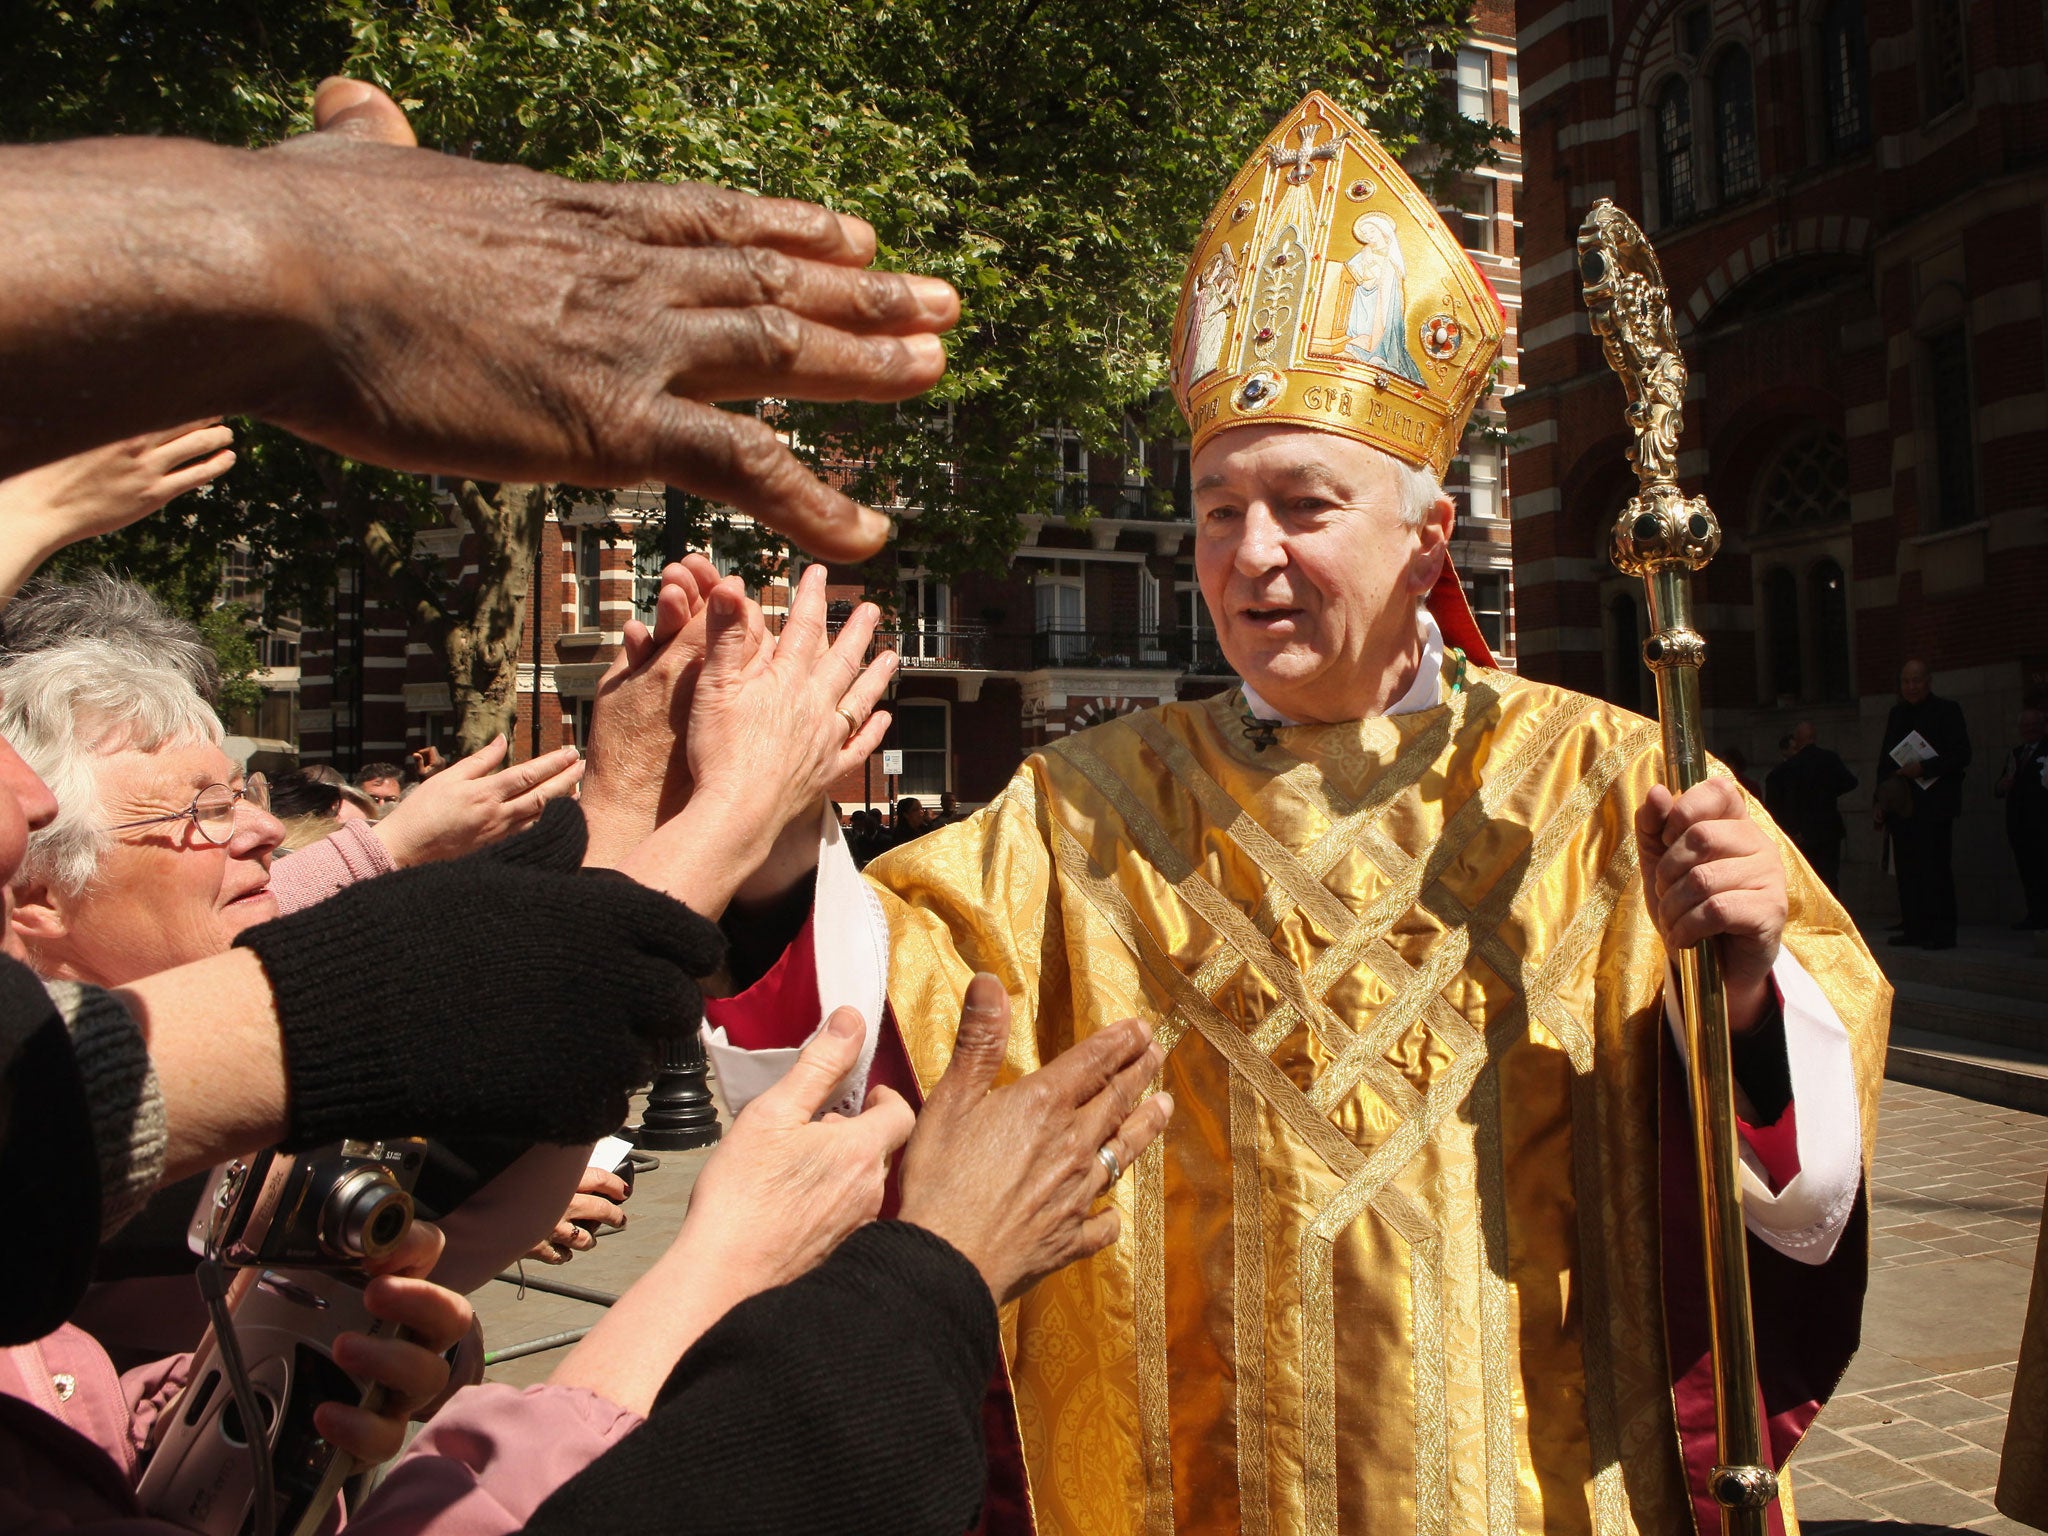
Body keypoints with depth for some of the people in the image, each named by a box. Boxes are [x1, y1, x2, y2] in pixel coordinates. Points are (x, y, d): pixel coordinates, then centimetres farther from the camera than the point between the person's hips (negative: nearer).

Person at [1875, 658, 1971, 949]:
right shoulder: (1897, 714, 17)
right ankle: (1915, 930, 11)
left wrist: (1923, 768, -17)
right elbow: (1886, 759, 18)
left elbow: (1961, 755, -6)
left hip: (1934, 805, -6)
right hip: (1901, 804, 6)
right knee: (1907, 870, 5)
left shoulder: (1947, 710, 0)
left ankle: (1942, 933, -4)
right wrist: (1881, 801, 10)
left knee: (1935, 868, -8)